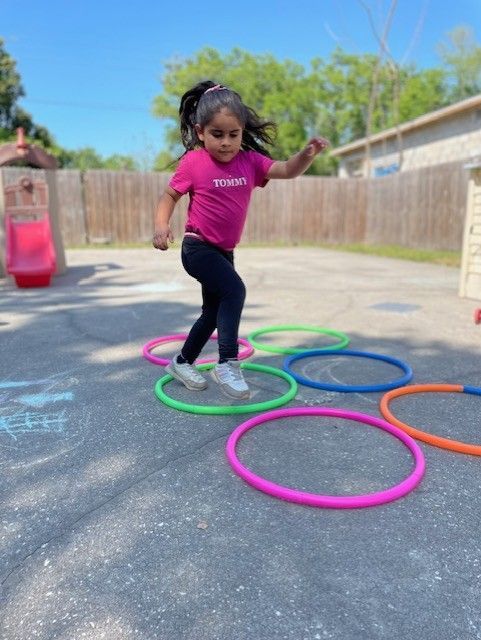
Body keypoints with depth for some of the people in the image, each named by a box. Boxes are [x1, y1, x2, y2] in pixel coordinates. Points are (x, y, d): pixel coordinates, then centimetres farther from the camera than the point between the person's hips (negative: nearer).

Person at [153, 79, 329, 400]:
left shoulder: (250, 161, 0)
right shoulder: (193, 162, -10)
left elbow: (287, 170, -8)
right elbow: (170, 195, -2)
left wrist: (308, 153, -27)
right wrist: (162, 226, -19)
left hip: (224, 251, 7)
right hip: (199, 247, -6)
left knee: (214, 311, 16)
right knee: (234, 290, -29)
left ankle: (182, 362, 35)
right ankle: (228, 364, -22)